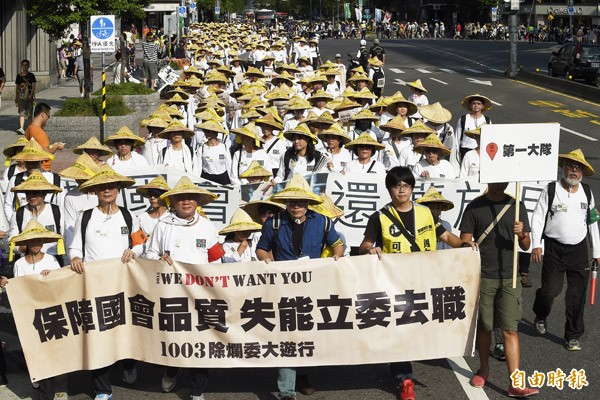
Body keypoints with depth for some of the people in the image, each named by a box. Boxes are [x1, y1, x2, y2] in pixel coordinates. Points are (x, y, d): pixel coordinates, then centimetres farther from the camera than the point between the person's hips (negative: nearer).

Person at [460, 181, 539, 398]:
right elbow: (464, 243, -1)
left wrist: (521, 234, -14)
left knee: (510, 329, -4)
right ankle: (484, 370, 31)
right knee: (484, 327, 11)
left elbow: (526, 246, 9)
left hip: (509, 278, 1)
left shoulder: (516, 206, 7)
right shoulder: (474, 208, 0)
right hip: (482, 277, -1)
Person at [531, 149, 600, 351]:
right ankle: (540, 316, 27)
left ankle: (573, 336, 19)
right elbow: (538, 216, -5)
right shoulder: (551, 190, -4)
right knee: (550, 290, -7)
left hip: (579, 250, 3)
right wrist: (536, 245, -15)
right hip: (554, 250, -3)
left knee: (577, 295, 5)